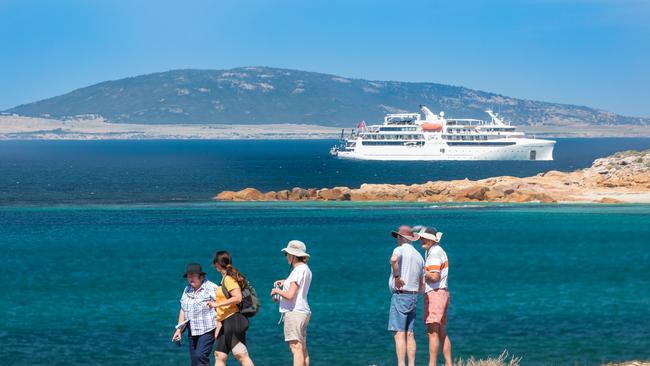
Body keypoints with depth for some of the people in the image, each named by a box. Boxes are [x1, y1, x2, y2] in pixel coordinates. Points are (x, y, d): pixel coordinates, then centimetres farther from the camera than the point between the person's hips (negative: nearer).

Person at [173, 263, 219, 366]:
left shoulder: (211, 288, -9)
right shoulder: (187, 290, 12)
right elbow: (183, 311, 18)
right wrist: (179, 330, 14)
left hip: (207, 330, -7)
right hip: (192, 331, 7)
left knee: (200, 356, -19)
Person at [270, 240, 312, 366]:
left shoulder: (298, 270, -14)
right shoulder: (306, 269, 15)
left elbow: (290, 295, -20)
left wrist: (277, 291, -3)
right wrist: (285, 282, 23)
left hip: (294, 312, -10)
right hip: (303, 312, 10)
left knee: (296, 348, -13)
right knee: (302, 349, 12)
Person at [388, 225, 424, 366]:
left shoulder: (400, 249, -7)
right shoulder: (419, 256, 15)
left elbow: (394, 259, -33)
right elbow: (421, 283, 21)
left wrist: (397, 276, -21)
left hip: (400, 295, -7)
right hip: (413, 297, 8)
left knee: (399, 334, -10)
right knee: (409, 334, 10)